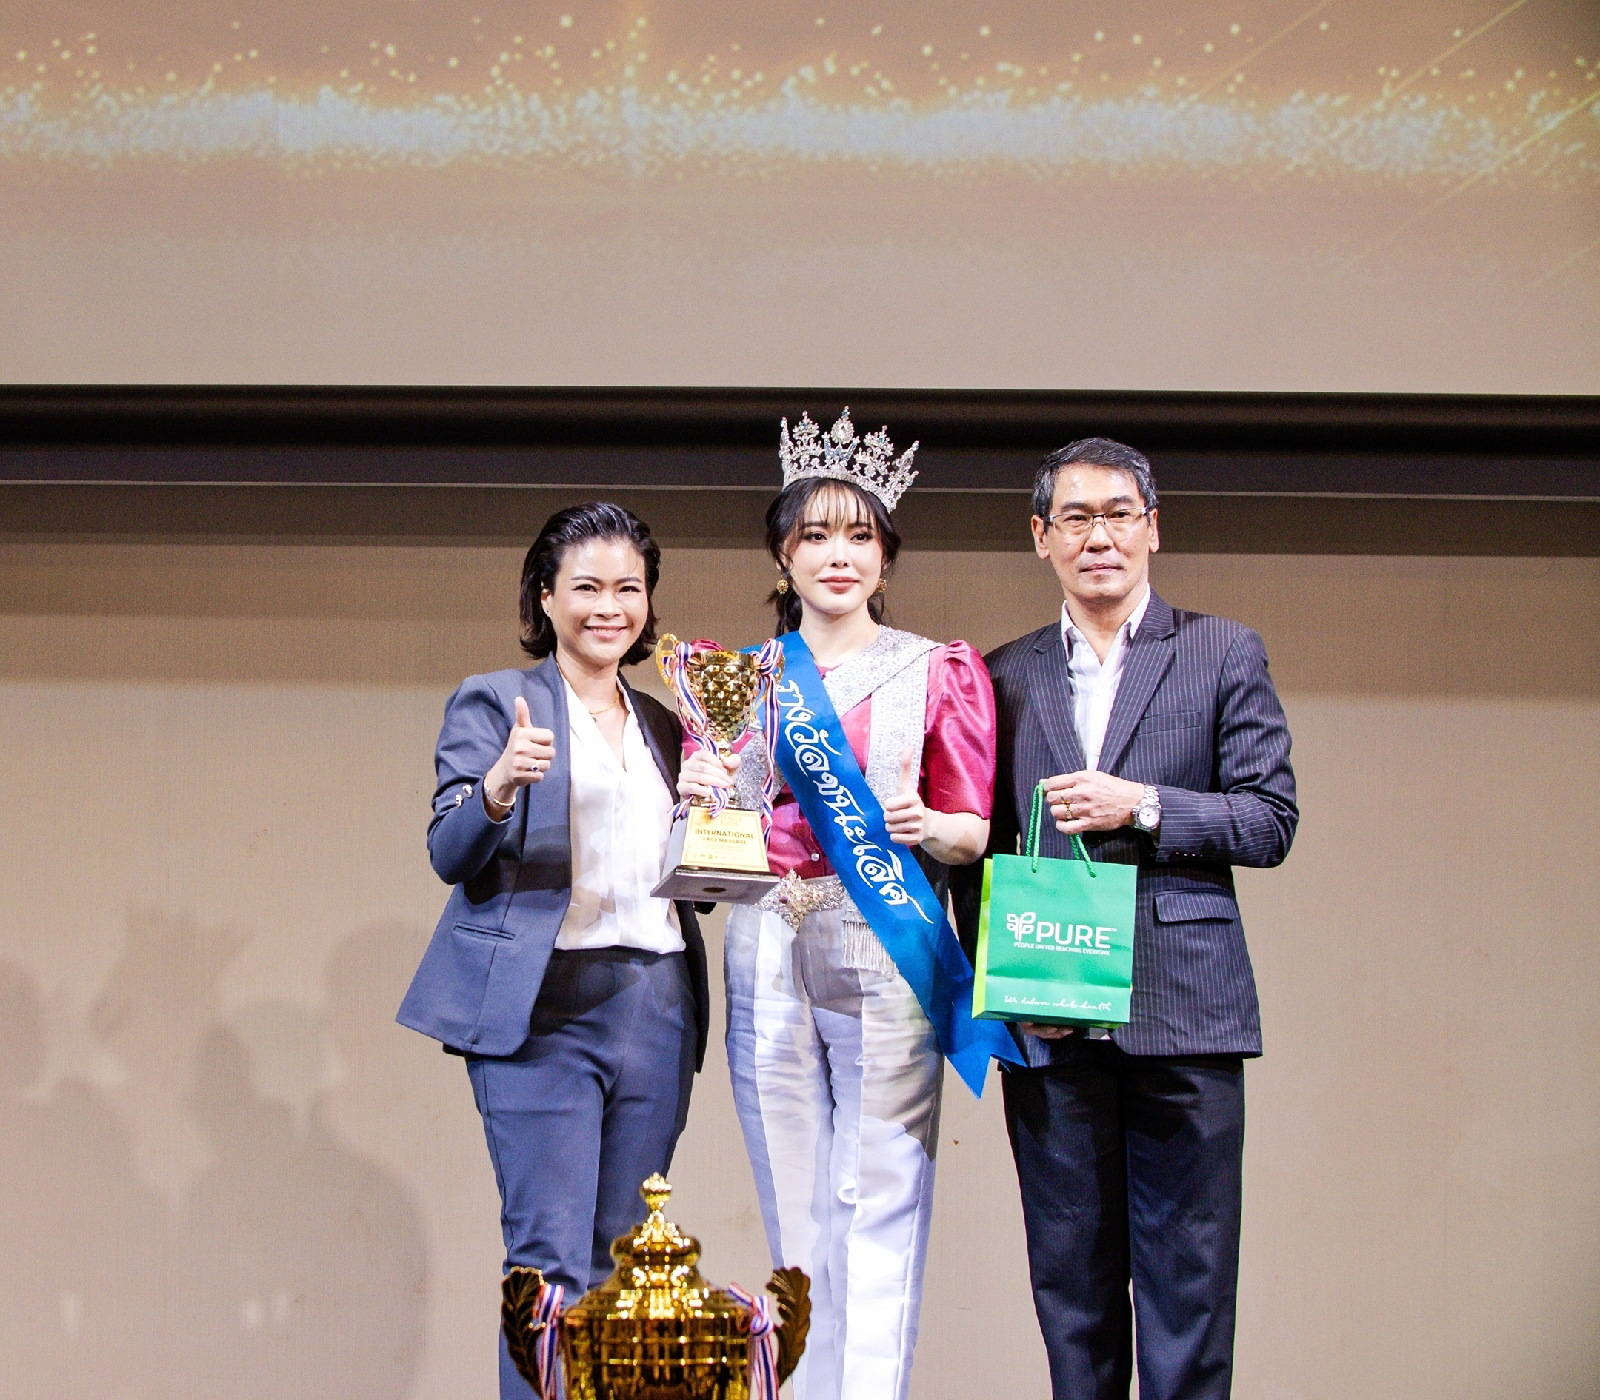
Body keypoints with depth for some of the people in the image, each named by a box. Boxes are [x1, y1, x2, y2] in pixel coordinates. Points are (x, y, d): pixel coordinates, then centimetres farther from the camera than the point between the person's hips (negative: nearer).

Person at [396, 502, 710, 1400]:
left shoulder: (661, 727, 19)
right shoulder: (493, 703, 4)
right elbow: (451, 855, -6)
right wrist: (497, 787, -26)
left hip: (656, 1010, 5)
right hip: (543, 1007, -5)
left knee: (620, 1263, 6)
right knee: (553, 1262, -9)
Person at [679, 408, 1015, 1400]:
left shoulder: (934, 673, 8)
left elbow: (976, 833, 7)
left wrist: (925, 826, -14)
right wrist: (699, 798, -2)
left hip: (885, 954, -3)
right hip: (768, 955, 3)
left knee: (877, 1208, -8)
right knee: (794, 1216, 3)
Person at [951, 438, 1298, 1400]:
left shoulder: (1225, 655, 7)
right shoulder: (1006, 674, 14)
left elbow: (1270, 821, 1)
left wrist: (1142, 807, -12)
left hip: (1182, 1007, -2)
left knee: (1186, 1277, -2)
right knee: (1070, 1278, 7)